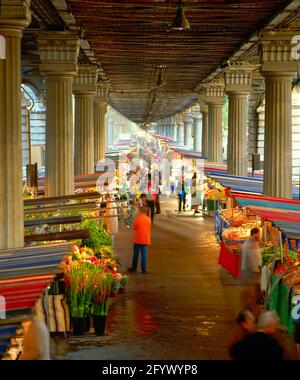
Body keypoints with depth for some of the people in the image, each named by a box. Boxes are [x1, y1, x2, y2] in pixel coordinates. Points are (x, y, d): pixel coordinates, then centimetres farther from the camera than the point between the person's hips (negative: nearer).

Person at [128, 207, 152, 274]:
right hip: (146, 240, 3)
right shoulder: (148, 219, 0)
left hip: (137, 240, -3)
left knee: (136, 254, 10)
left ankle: (134, 268, 19)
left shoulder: (138, 219, -14)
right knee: (144, 254, 4)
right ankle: (144, 269, 2)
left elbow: (134, 228, -6)